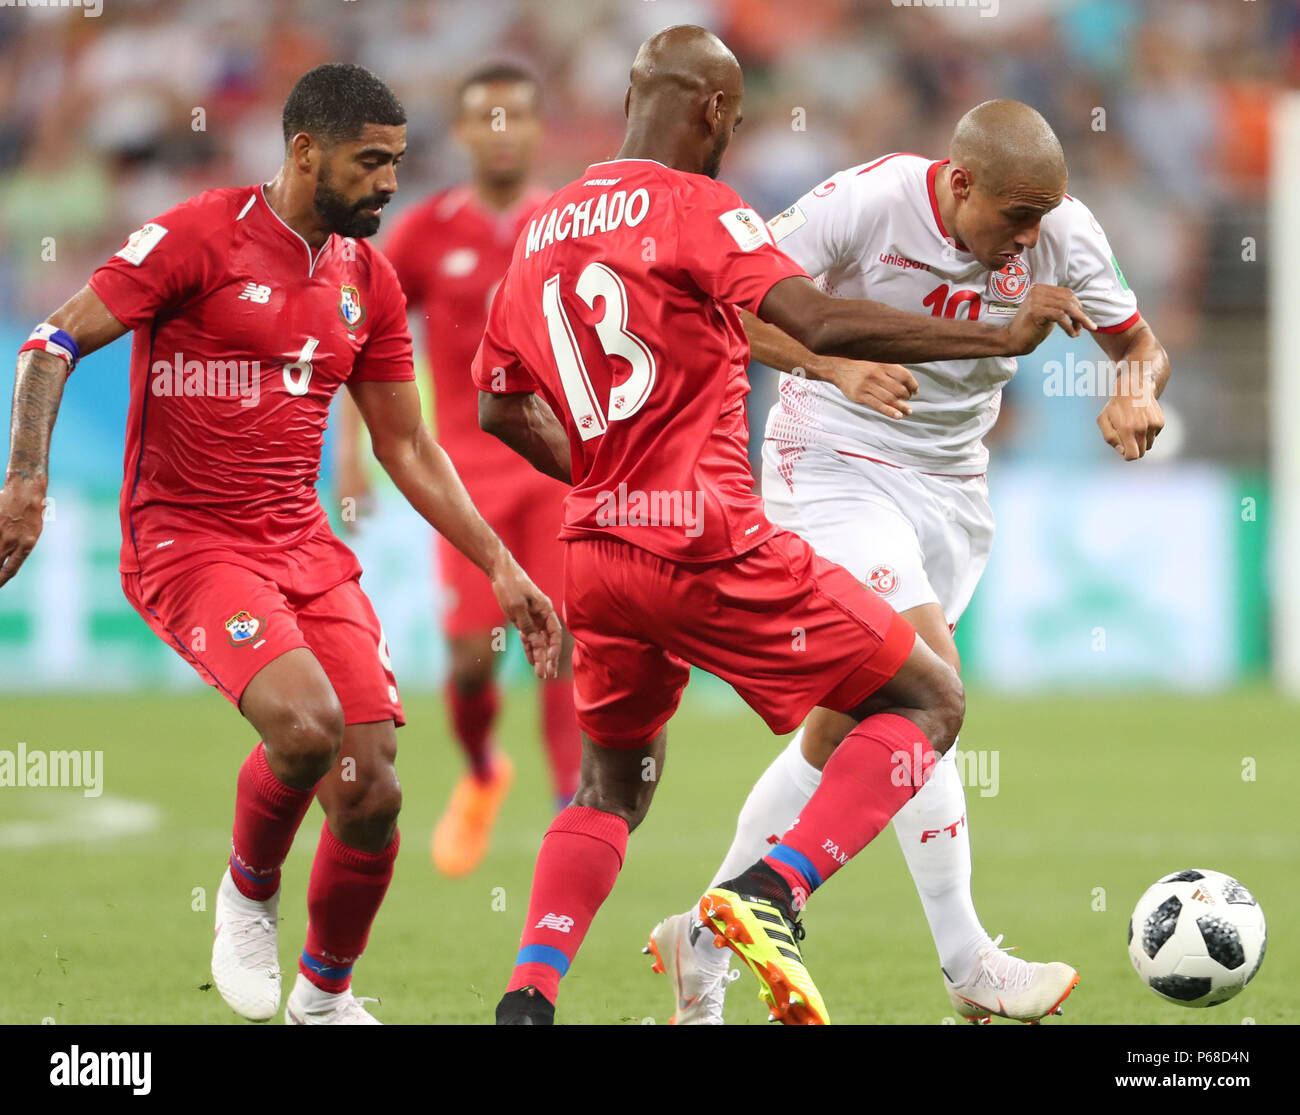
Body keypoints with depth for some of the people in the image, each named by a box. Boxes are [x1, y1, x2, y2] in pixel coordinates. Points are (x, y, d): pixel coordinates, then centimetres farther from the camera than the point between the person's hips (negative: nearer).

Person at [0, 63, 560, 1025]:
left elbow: (408, 447, 18)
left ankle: (325, 998, 20)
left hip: (305, 547, 6)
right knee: (304, 724, -30)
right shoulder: (199, 238, -9)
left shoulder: (368, 280, 10)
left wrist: (501, 568, 13)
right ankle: (249, 893, 1)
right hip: (186, 541, -6)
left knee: (373, 792, -4)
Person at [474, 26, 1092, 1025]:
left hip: (596, 552, 7)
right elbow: (816, 322, -21)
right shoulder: (695, 208, -8)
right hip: (711, 548, -7)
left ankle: (526, 999, 4)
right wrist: (999, 337, -18)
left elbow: (501, 409, 21)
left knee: (612, 787, 24)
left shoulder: (543, 228, 14)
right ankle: (772, 891, -14)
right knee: (928, 702, 3)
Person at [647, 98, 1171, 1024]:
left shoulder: (1064, 234, -7)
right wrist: (834, 360, -33)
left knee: (848, 727, 6)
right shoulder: (869, 201, -20)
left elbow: (1142, 345, 6)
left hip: (951, 488, 6)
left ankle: (707, 936, 20)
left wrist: (1137, 390, -18)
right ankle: (967, 964, -21)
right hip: (835, 465, -5)